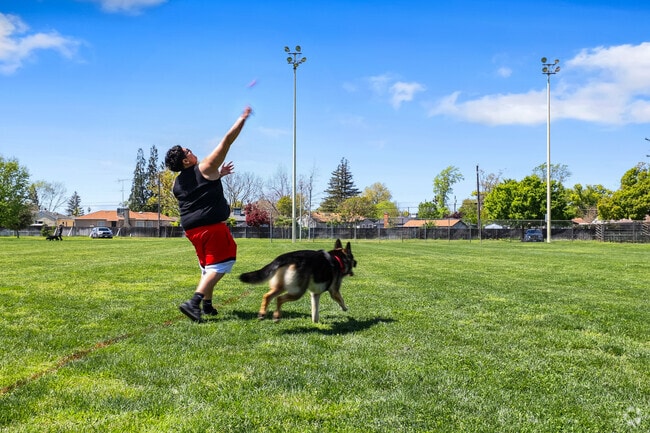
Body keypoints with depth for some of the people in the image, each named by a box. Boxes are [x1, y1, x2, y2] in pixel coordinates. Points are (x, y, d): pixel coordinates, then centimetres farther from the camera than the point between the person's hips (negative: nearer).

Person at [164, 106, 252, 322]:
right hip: (212, 225, -8)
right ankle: (194, 302, -21)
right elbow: (227, 140, -4)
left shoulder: (178, 183, 12)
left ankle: (207, 305, 24)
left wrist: (218, 175, 29)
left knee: (208, 267, 21)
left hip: (191, 228, 8)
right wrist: (243, 118, 4)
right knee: (219, 266, -6)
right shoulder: (205, 168, -6)